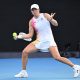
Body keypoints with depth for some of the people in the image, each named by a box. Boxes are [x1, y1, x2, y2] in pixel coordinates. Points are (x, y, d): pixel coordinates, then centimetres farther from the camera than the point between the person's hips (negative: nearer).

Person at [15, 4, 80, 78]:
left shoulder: (45, 15, -5)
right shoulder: (31, 22, 2)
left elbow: (56, 24, -9)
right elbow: (30, 35, 4)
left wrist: (51, 19, -29)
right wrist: (21, 36, -10)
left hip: (49, 41, -4)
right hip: (39, 41, 4)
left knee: (57, 57, -17)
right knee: (25, 52, -9)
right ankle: (23, 72, 5)